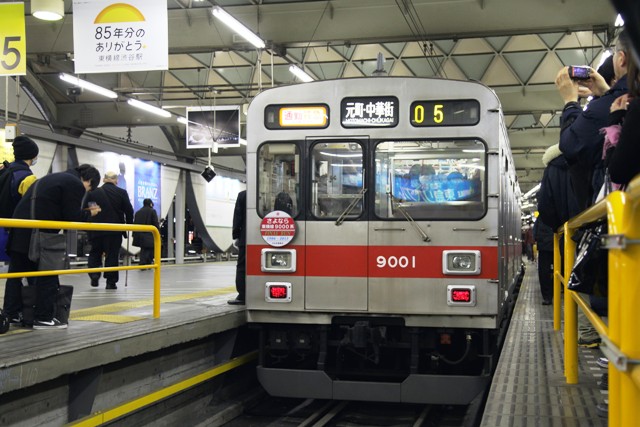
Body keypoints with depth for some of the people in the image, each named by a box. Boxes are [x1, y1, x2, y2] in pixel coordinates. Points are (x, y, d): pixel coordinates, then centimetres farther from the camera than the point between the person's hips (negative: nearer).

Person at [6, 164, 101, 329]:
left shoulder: (56, 178, 24)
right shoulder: (75, 185, -6)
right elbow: (72, 217, -10)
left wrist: (82, 213, 21)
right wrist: (89, 213, 9)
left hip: (21, 230, 9)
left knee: (33, 273, 16)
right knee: (48, 276, 0)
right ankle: (43, 318, 3)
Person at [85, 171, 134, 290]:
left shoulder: (93, 192, -1)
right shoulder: (122, 193, -3)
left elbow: (85, 210, 2)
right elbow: (129, 211, -2)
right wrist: (128, 224, 12)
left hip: (96, 230, 1)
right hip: (115, 230, -1)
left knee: (95, 252, 16)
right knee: (112, 255, 4)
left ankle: (94, 274, -3)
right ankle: (111, 282, 3)